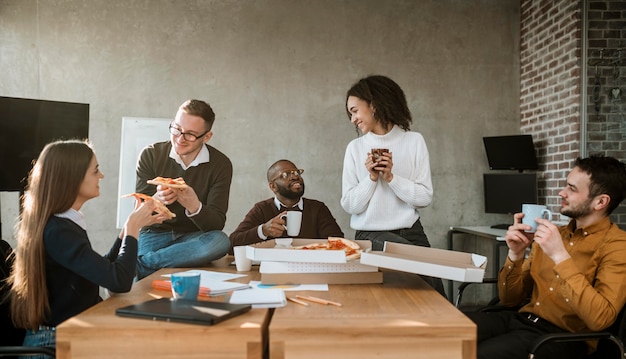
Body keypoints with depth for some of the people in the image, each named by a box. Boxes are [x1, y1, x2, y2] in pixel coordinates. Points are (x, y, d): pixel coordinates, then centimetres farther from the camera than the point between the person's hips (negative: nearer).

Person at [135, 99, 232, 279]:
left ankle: (139, 264, -28)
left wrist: (194, 206, -33)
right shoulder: (150, 154, -4)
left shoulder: (221, 165, -6)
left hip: (193, 237, 3)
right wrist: (156, 201, -30)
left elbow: (217, 224, -11)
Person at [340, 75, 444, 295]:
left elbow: (425, 197, -3)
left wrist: (391, 177, -13)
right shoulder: (355, 148, 3)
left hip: (410, 233, 1)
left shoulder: (414, 141, 1)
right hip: (369, 235, -1)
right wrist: (372, 177, -13)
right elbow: (349, 205, 0)